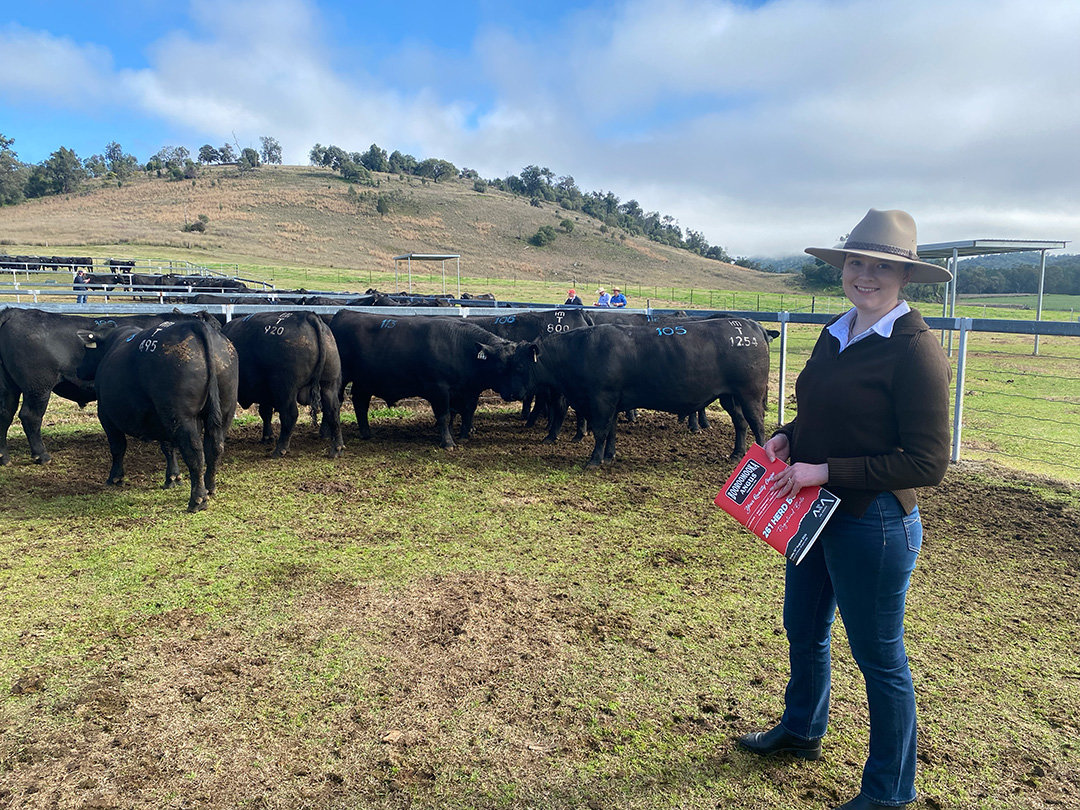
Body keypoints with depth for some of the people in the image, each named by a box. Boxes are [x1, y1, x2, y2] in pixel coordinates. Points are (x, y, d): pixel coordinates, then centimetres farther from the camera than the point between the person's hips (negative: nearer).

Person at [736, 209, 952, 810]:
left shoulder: (916, 349, -19)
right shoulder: (837, 334, 5)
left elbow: (928, 464, -21)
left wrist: (824, 471, -23)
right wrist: (789, 436, -2)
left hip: (875, 524, -8)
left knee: (879, 657, 9)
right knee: (804, 631, 24)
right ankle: (801, 732, 50)